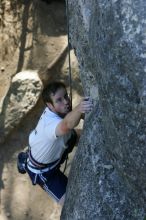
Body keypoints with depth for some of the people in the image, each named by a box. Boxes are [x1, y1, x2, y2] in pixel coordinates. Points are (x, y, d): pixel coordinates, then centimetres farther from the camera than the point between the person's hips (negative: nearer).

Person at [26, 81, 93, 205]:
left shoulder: (56, 110, -20)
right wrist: (79, 109, -87)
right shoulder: (50, 123, -45)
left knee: (80, 137, 25)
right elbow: (68, 124, -68)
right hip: (42, 170, -7)